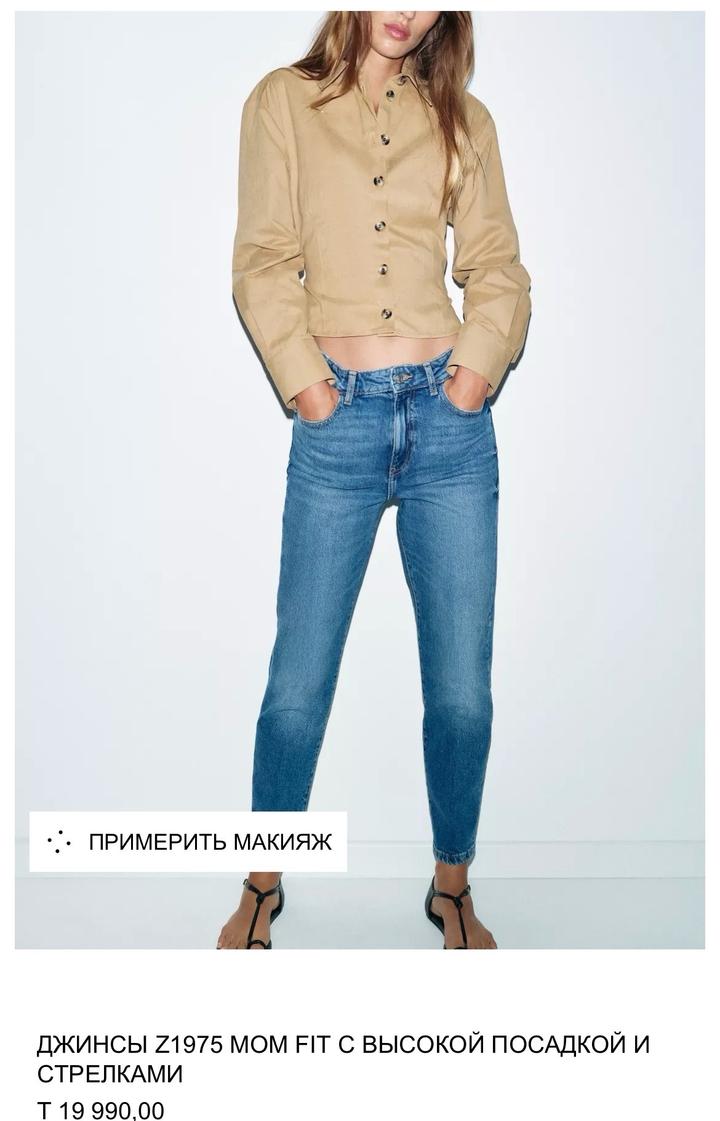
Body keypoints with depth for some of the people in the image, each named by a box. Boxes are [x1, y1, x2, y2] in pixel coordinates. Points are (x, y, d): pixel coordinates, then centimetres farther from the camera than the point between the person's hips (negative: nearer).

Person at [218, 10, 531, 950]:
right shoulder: (284, 102, 10)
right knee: (299, 683, 1)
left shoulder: (462, 120, 16)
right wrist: (303, 379, -8)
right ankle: (264, 883, 25)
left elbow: (497, 265, 10)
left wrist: (478, 361, -7)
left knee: (463, 688, 4)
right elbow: (263, 260, 2)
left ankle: (453, 886, 25)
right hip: (340, 419, -1)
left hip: (450, 418, 2)